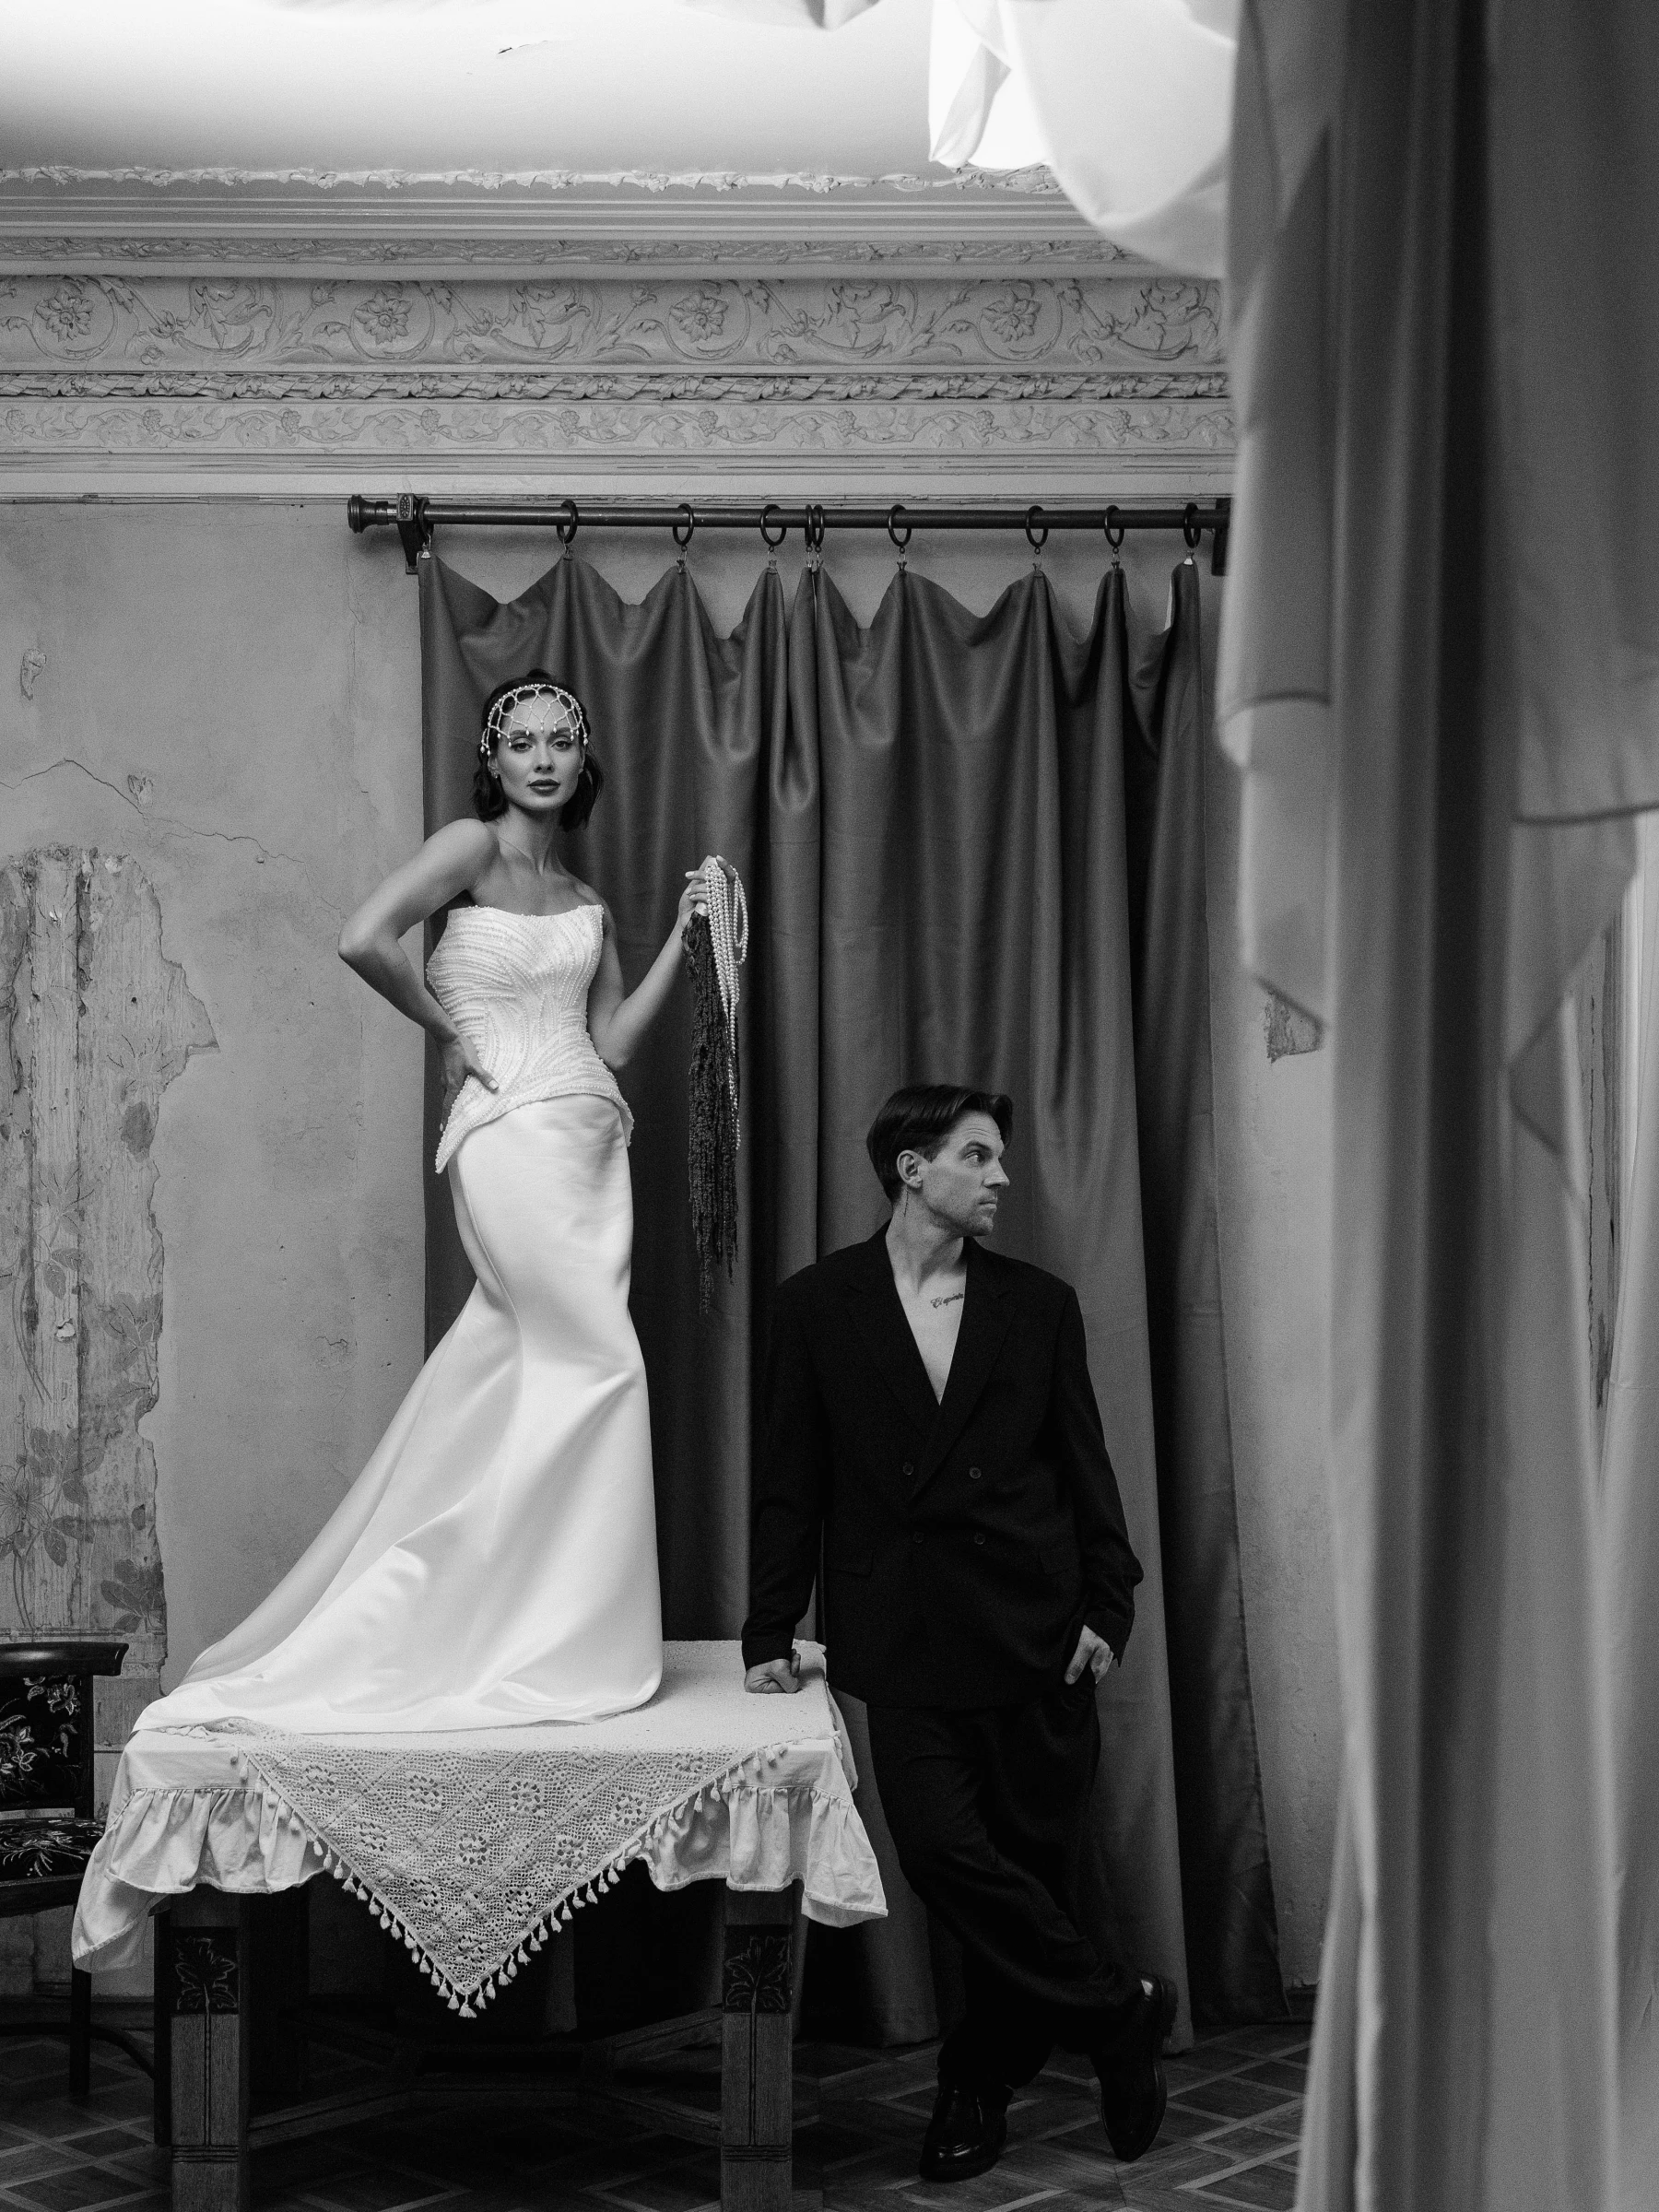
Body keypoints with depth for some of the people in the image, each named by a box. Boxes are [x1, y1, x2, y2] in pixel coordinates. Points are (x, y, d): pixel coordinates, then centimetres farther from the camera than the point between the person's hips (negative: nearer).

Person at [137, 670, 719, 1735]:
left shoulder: (588, 903, 18)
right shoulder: (472, 846, -4)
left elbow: (613, 1040, 13)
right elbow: (365, 939, -18)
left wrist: (684, 937, 8)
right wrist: (449, 1030, -7)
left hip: (593, 1140, 7)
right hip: (513, 1132, -7)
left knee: (517, 1368, 7)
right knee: (601, 1362, -10)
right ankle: (573, 1640, -2)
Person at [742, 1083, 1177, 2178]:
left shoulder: (1039, 1304, 8)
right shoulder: (819, 1304, 4)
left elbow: (1086, 1466, 9)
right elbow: (792, 1481, 6)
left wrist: (1108, 1604, -1)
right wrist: (770, 1632, 2)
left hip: (1036, 1634, 2)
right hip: (907, 1640, -1)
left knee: (1034, 1861, 3)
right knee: (944, 1848, -12)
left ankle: (979, 2087, 22)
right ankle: (1120, 2009, 7)